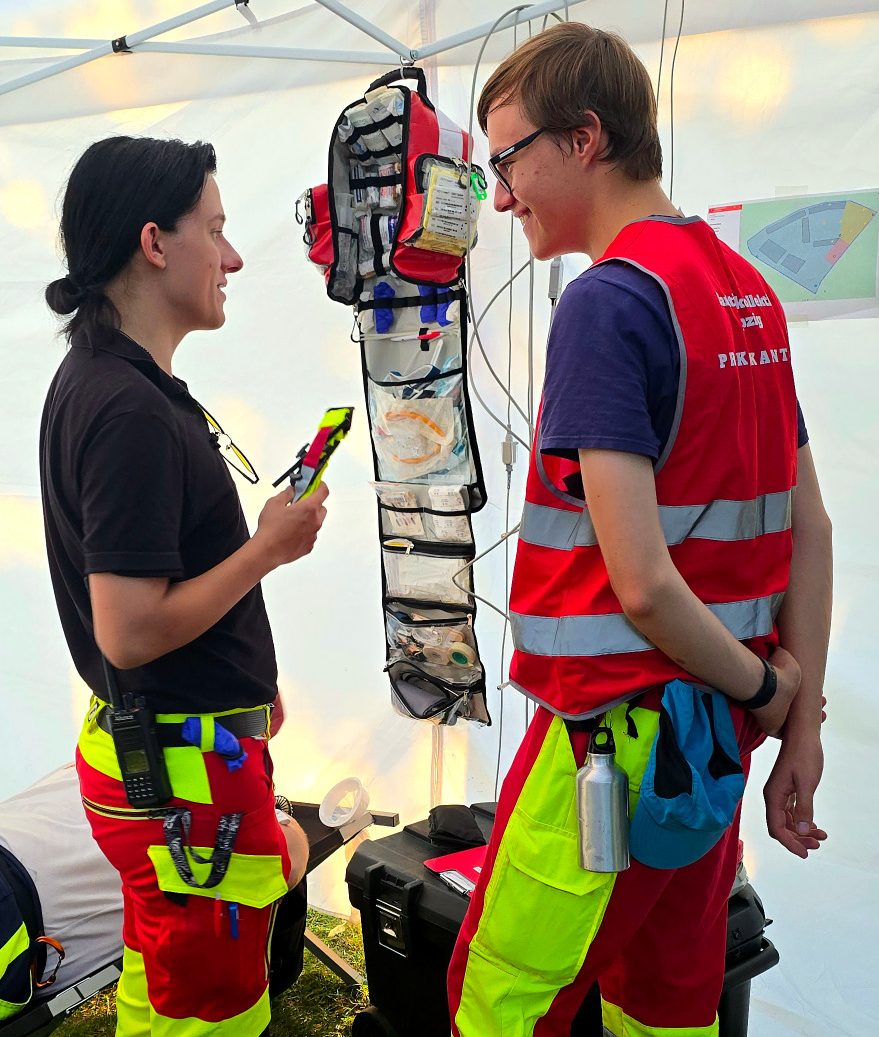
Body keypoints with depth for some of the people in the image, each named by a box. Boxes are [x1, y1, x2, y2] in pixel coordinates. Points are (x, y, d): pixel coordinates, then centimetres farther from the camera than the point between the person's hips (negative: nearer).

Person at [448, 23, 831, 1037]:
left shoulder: (608, 299, -17)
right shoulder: (748, 289, 8)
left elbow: (641, 583, -23)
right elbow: (808, 527, 9)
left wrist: (763, 688, -6)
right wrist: (801, 719, 10)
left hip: (618, 728, -8)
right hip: (716, 731, 9)